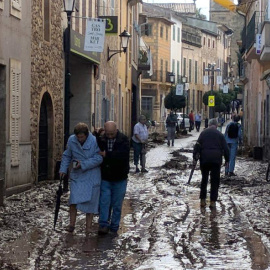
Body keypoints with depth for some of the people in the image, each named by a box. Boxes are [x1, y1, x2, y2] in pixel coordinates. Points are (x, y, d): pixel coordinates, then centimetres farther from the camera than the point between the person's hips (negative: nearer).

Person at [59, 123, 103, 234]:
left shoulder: (95, 141, -13)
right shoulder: (72, 140, -2)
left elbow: (98, 158, -16)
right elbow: (67, 156, 11)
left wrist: (83, 164, -21)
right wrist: (63, 169, 4)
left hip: (92, 176, -2)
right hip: (77, 176, 2)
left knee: (90, 201, 4)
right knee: (74, 199, -10)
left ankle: (88, 226, 14)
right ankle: (71, 224, 1)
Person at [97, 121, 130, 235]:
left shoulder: (123, 140, -10)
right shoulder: (101, 139, -1)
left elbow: (122, 155, -26)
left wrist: (106, 155, -25)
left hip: (119, 179, -1)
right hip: (105, 178, 1)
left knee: (117, 205, 7)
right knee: (104, 202, -5)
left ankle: (114, 228, 16)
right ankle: (103, 225, -3)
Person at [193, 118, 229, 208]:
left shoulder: (203, 133, 7)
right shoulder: (220, 135, 6)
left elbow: (197, 145, 1)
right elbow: (225, 148, 4)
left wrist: (195, 157, 4)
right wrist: (227, 160, 13)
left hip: (204, 158, 1)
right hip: (216, 159, -1)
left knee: (204, 179, 14)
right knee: (215, 181, 4)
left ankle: (203, 200, 13)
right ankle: (212, 201, 0)